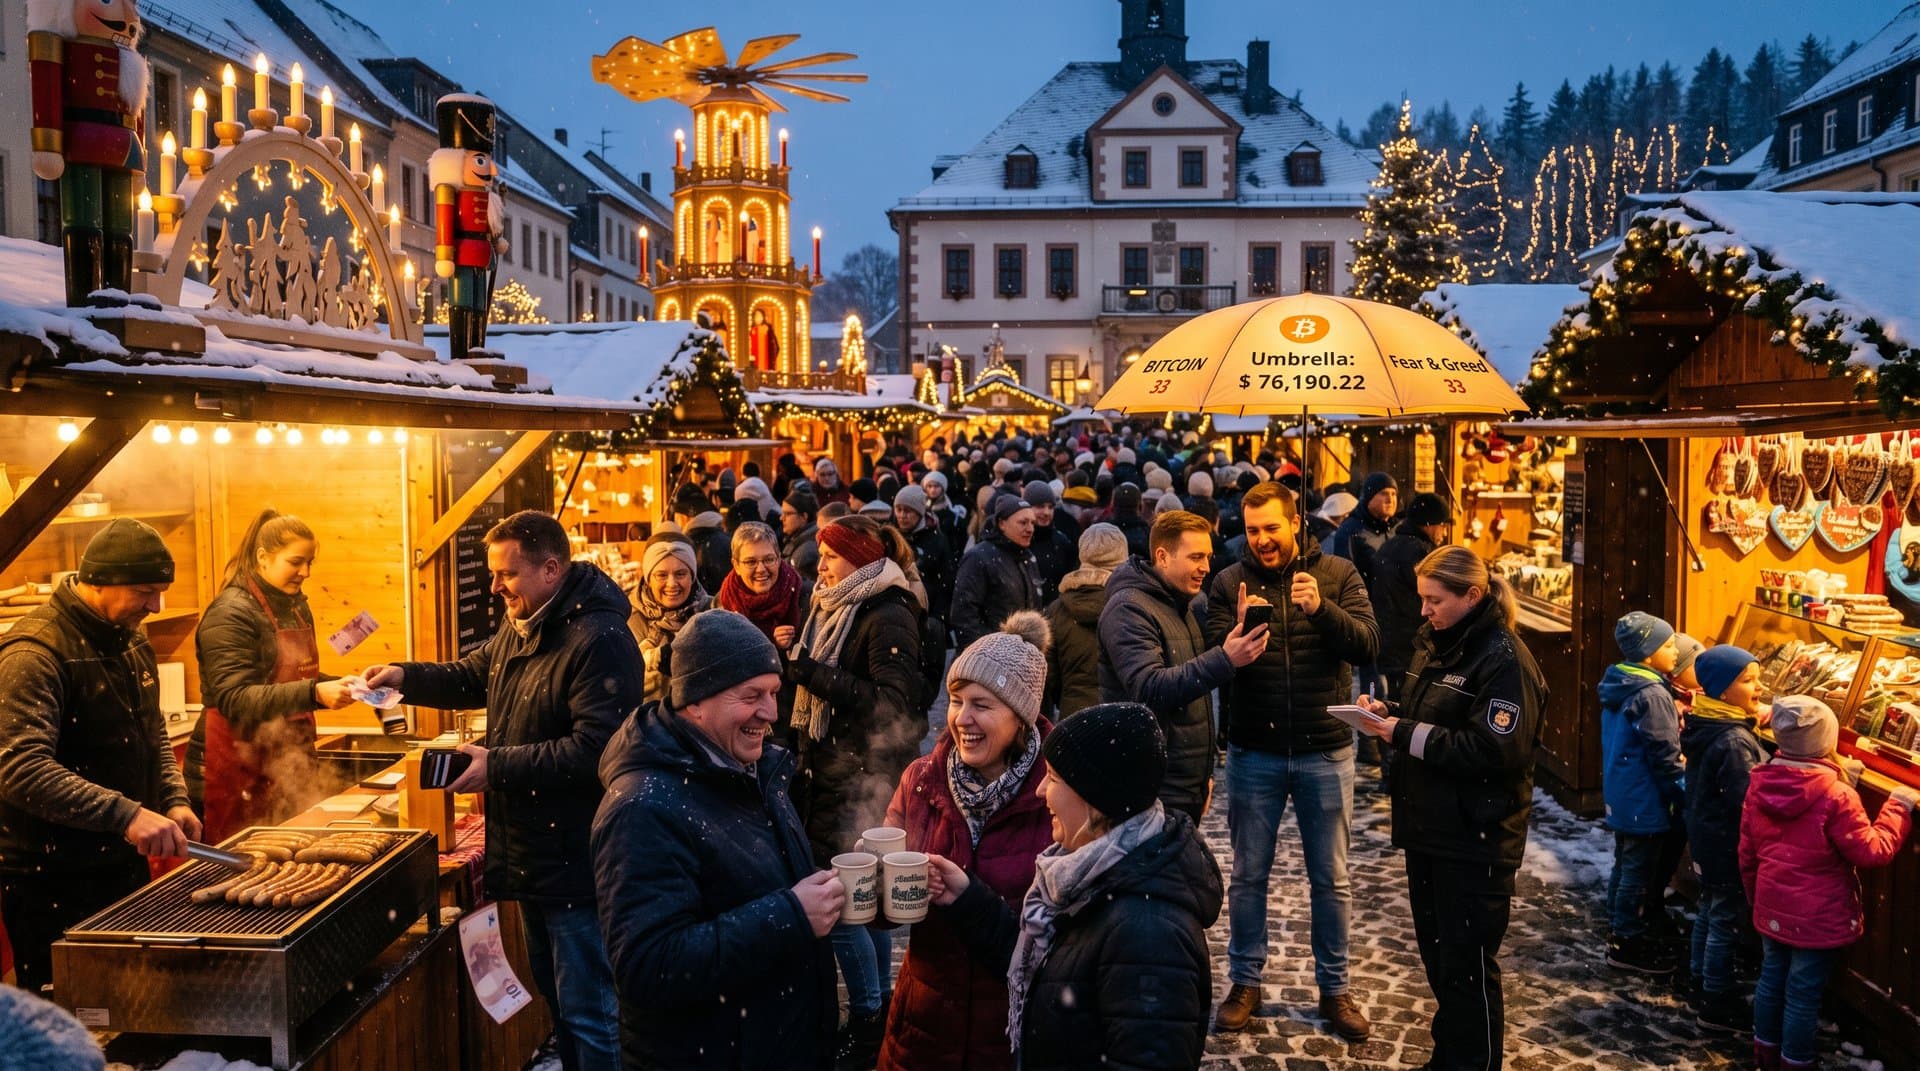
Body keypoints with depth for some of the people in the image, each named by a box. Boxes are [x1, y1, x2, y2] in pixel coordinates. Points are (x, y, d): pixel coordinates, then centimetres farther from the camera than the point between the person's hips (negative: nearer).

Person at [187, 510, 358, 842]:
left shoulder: (297, 607, 12)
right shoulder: (230, 613, -13)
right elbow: (236, 701, -23)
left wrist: (340, 686, 7)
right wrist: (314, 693, -33)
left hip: (290, 764, 7)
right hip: (239, 773, -7)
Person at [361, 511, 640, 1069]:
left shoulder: (599, 640, -22)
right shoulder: (519, 628, 11)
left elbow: (596, 748, -28)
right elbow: (472, 677, 25)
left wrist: (498, 766, -25)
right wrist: (405, 676, 9)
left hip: (575, 861, -10)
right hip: (530, 853, 10)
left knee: (588, 1013, 0)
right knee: (554, 994, 23)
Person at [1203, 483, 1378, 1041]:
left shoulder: (1338, 573, -4)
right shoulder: (1229, 582, -3)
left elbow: (1368, 646, -14)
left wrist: (1322, 609, -30)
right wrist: (1238, 629, -29)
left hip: (1325, 752, 0)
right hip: (1254, 752, 0)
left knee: (1331, 878, 11)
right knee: (1248, 875, 11)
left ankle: (1334, 989, 26)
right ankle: (1245, 983, 26)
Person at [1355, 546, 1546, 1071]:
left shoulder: (1504, 660, -17)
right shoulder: (1433, 642, 9)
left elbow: (1496, 751, -24)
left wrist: (1405, 735, -22)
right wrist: (1390, 712, -1)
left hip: (1474, 840, -8)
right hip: (1427, 826, 8)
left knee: (1468, 967, 3)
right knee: (1437, 953, 19)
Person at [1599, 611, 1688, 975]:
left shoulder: (1619, 685, 6)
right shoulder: (1652, 696, -23)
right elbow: (1665, 757, -20)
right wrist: (1685, 795, -11)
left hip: (1621, 797, 10)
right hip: (1645, 803, -9)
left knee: (1625, 865, 20)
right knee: (1640, 873, 2)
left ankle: (1619, 928, 32)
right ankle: (1627, 944, 11)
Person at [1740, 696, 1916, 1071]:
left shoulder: (1759, 783, -5)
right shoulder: (1836, 796, -24)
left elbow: (1747, 852, 4)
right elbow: (1874, 852, -14)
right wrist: (1899, 807, -3)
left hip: (1772, 909, 6)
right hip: (1819, 918, -6)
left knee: (1771, 978, 20)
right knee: (1803, 994, 8)